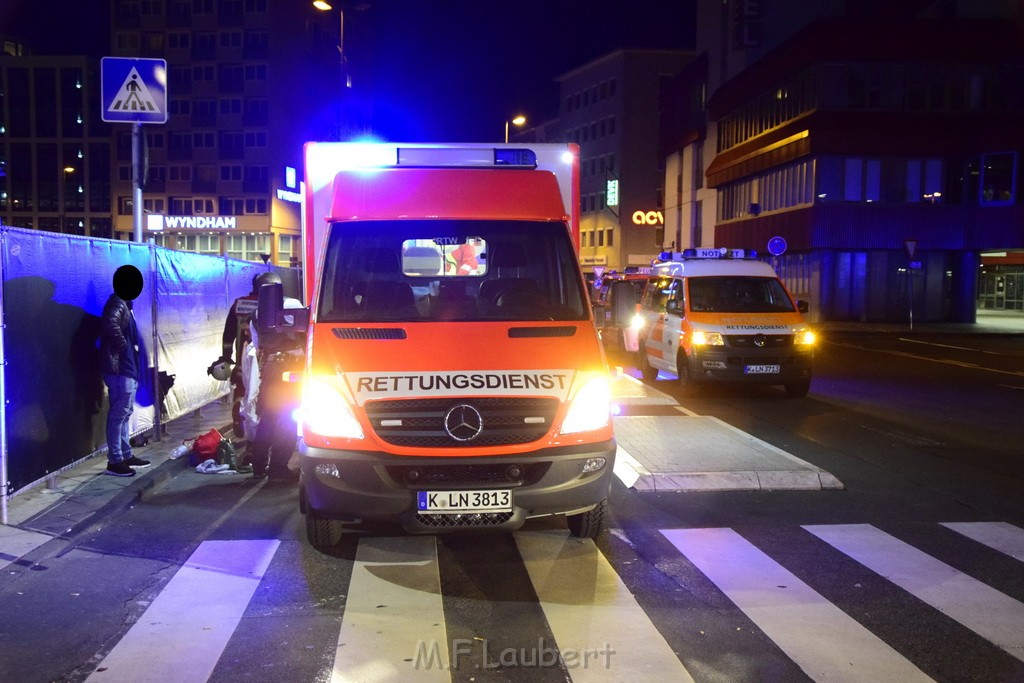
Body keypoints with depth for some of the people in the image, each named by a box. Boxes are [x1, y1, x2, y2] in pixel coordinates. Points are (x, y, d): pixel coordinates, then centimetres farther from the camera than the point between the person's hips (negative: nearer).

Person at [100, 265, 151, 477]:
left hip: (128, 368, 10)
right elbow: (110, 324, -32)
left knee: (124, 413, 16)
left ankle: (126, 455, 25)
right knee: (118, 414, -6)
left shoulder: (124, 303, 17)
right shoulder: (117, 303, -14)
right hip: (119, 368, -10)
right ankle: (115, 461, -2)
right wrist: (122, 345, -20)